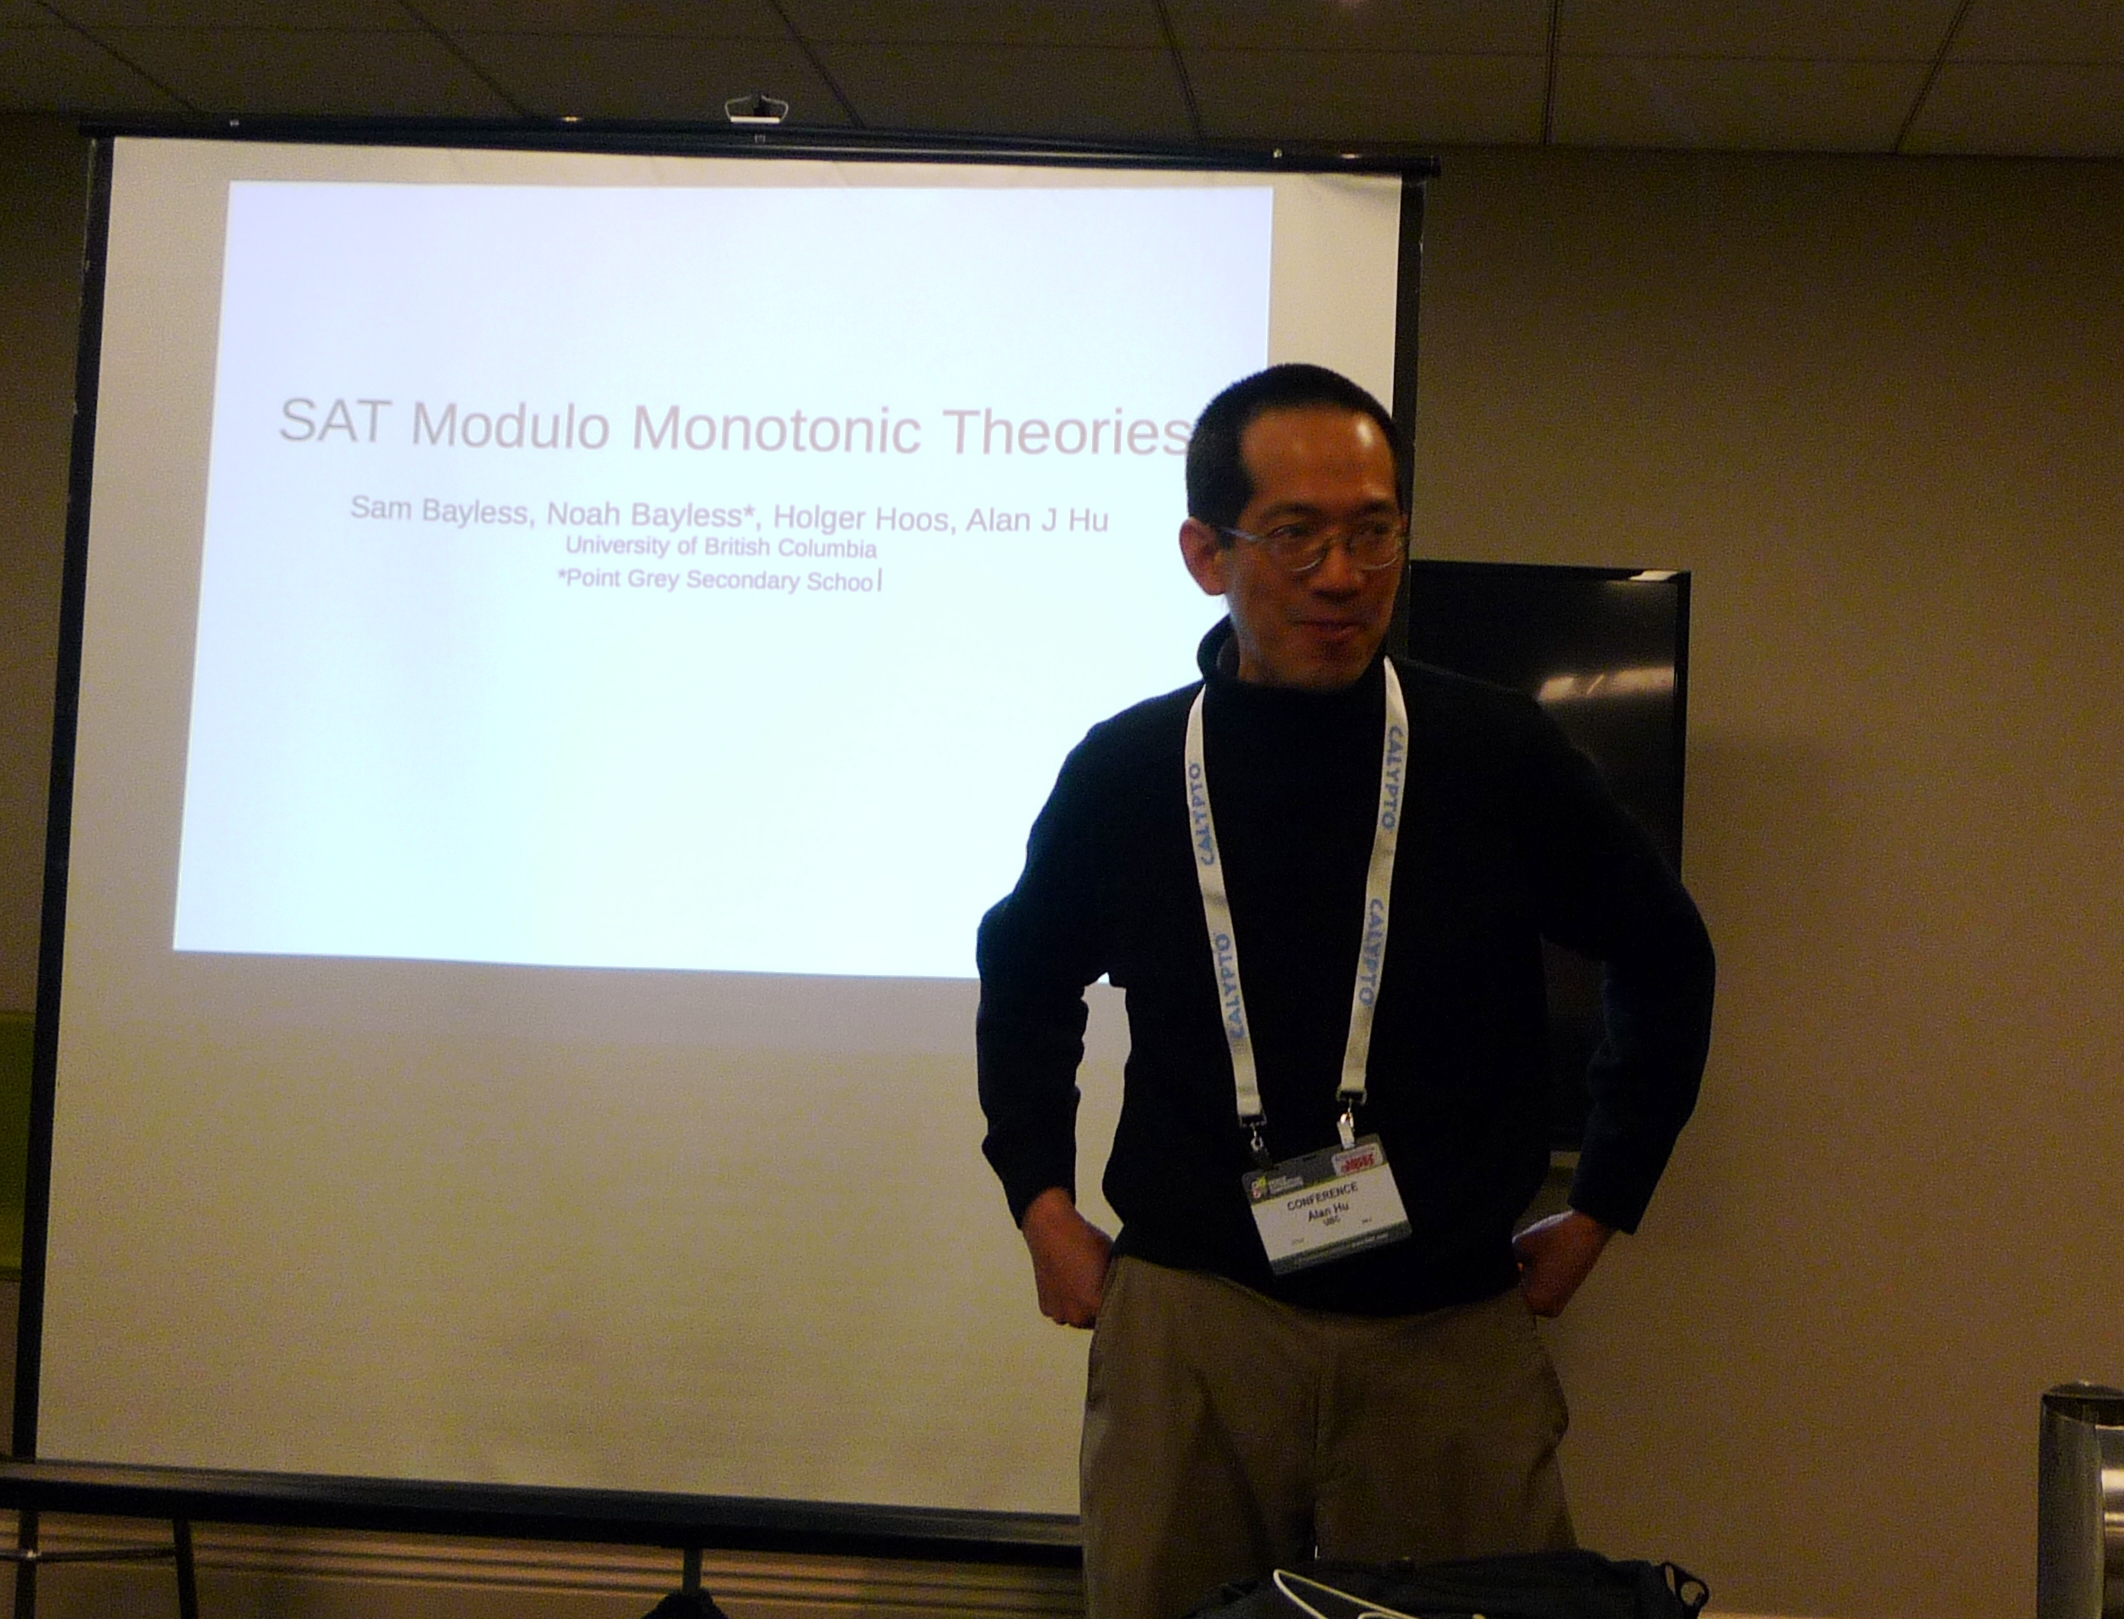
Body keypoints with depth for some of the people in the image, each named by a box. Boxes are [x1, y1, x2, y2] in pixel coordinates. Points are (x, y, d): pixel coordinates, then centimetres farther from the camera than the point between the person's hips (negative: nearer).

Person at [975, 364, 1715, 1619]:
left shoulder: (1501, 754, -3)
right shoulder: (1127, 773, 0)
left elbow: (1666, 962, 12)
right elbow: (1027, 980, 20)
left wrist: (1601, 1210, 12)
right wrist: (1043, 1204, 12)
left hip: (1453, 1333, 0)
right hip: (1189, 1324, 1)